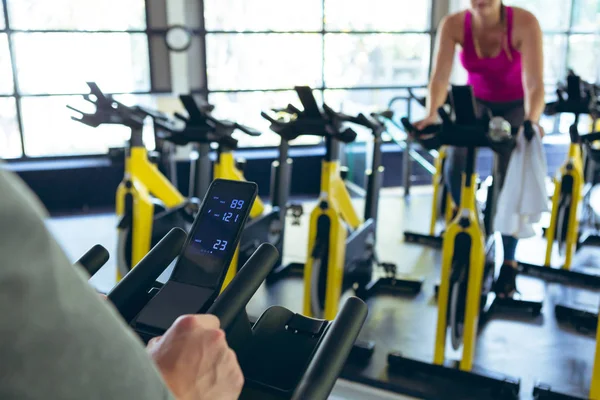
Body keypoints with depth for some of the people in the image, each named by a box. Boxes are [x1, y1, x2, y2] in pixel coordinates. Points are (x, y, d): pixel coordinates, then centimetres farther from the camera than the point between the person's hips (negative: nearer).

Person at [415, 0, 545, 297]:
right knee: (455, 164, -14)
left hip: (516, 104, -2)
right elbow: (440, 76, -32)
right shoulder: (453, 25, -24)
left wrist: (532, 121, -55)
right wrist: (432, 114, -50)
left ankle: (509, 262, 6)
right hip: (477, 100, 2)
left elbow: (534, 83, -37)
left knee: (509, 179, -9)